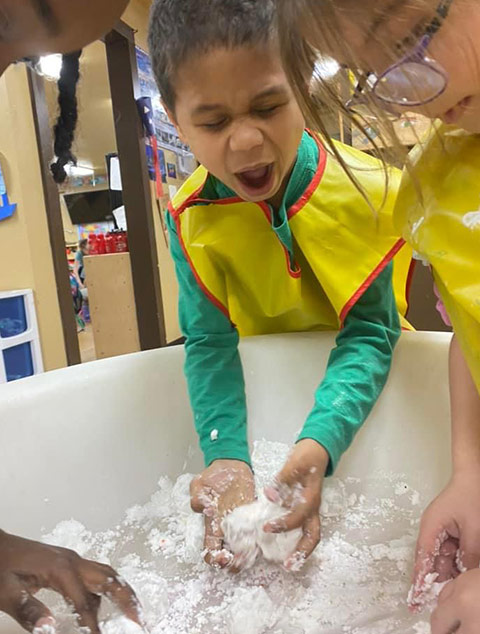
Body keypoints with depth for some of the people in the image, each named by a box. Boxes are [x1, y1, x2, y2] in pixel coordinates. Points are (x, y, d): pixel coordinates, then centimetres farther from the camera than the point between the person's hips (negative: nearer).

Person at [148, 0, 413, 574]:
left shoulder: (371, 191, -26)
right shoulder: (192, 218, -21)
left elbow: (369, 332, -25)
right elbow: (210, 343, -21)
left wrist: (319, 442, -41)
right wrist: (227, 458, -36)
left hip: (354, 370, -1)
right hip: (262, 370, 2)